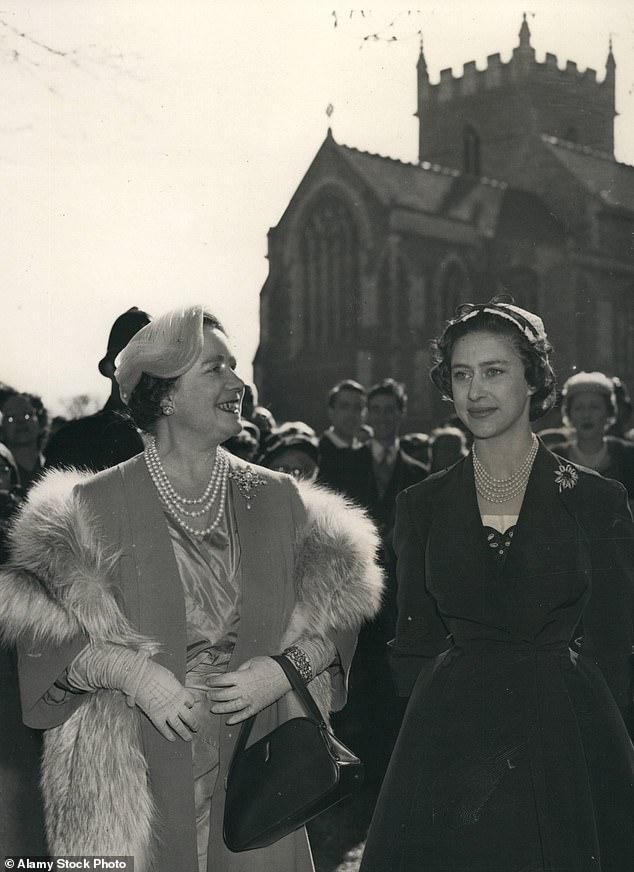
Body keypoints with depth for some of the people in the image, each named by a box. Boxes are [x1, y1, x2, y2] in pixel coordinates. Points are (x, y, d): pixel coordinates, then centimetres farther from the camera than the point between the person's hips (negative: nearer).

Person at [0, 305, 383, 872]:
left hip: (254, 769, 2)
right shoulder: (94, 507, -3)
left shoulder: (279, 501, 5)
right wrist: (126, 670, -19)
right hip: (138, 776, -2)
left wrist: (286, 668, -9)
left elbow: (339, 615, 8)